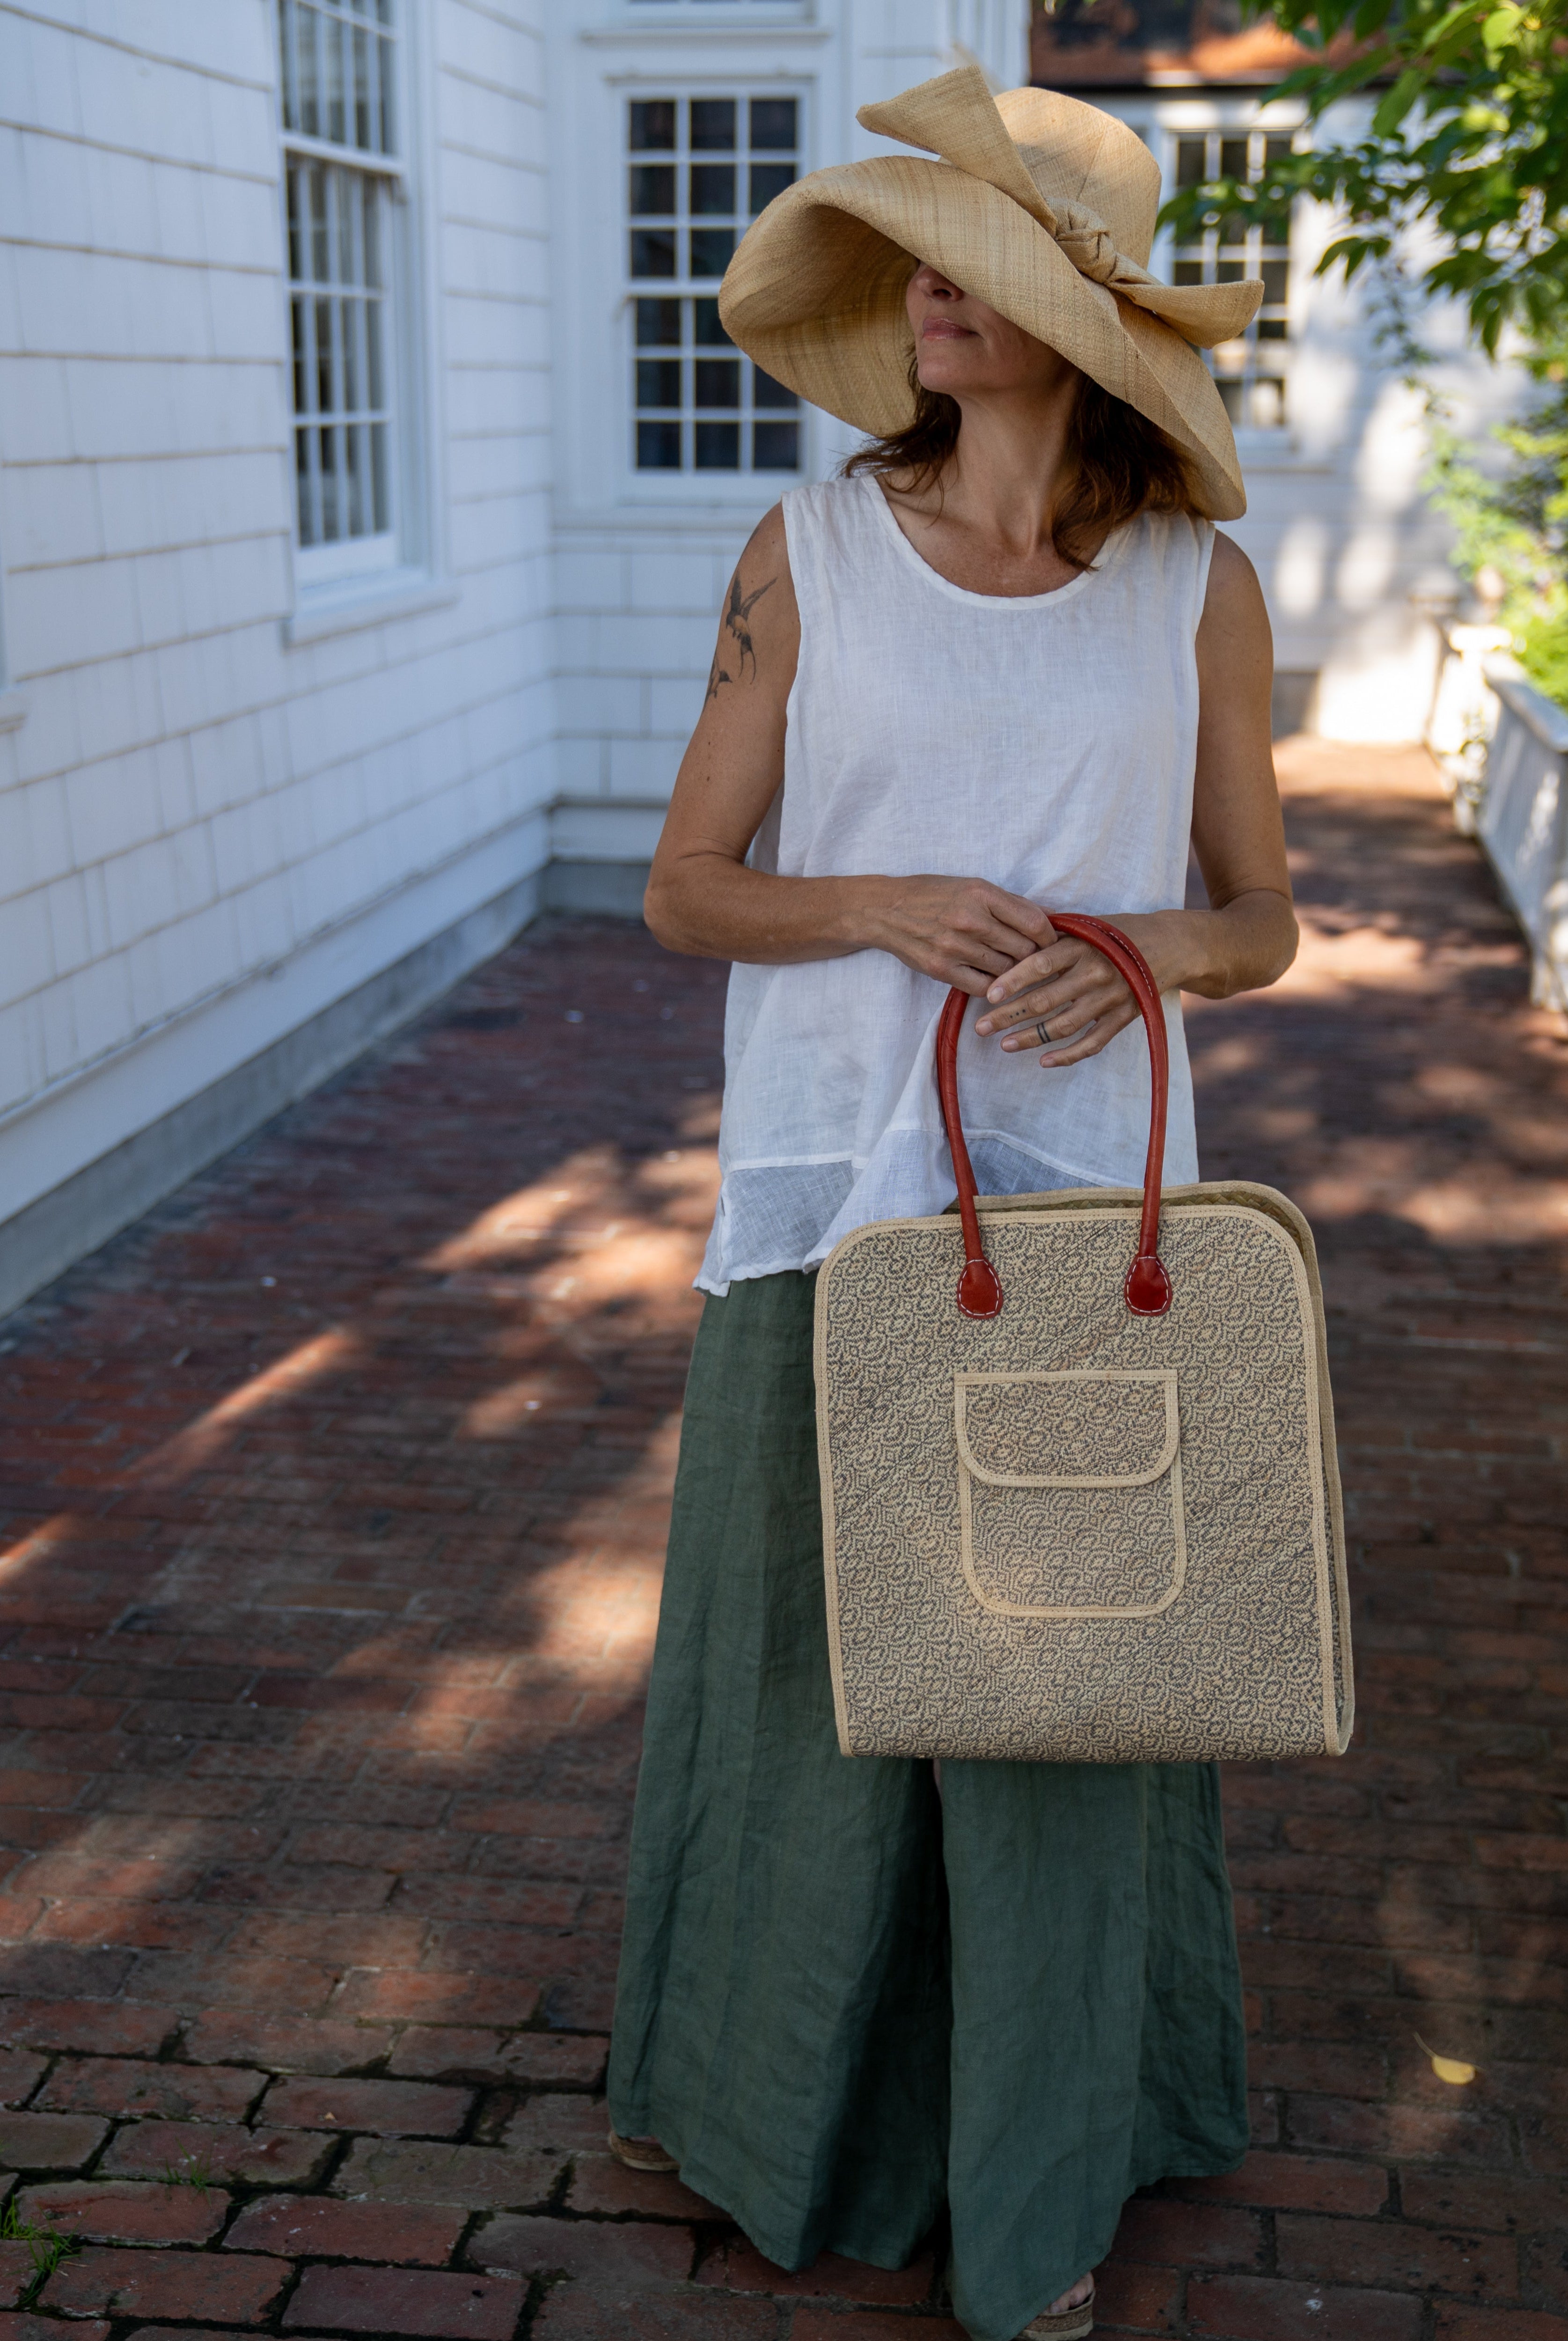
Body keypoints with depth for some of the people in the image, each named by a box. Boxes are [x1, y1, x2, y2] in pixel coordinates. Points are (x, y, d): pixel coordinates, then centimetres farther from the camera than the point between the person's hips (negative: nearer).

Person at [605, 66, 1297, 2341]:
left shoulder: (1199, 587, 1)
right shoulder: (809, 552, 0)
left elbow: (1261, 918, 7)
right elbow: (685, 887, 1)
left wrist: (1134, 951, -15)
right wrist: (889, 909, -17)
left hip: (1085, 1201, 0)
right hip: (829, 1185, 0)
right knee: (800, 1637, 12)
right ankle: (758, 2072, 39)